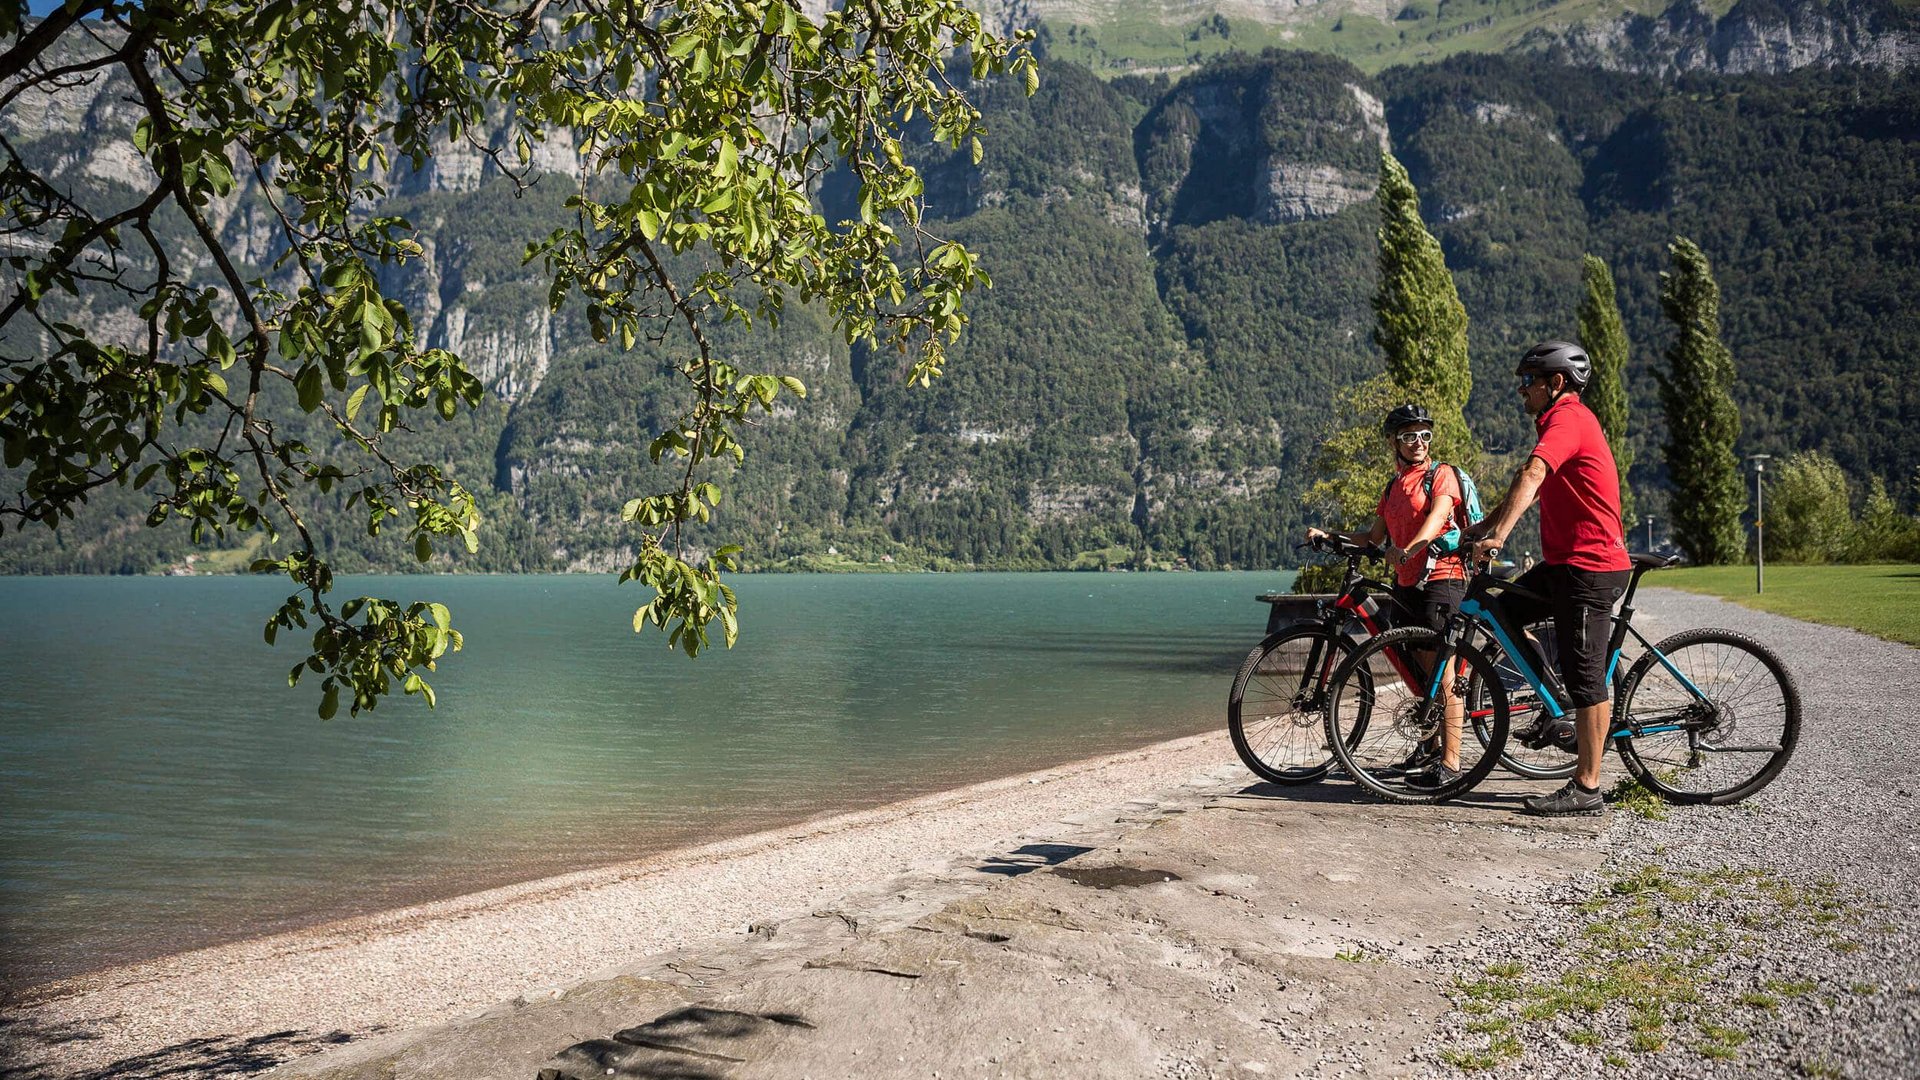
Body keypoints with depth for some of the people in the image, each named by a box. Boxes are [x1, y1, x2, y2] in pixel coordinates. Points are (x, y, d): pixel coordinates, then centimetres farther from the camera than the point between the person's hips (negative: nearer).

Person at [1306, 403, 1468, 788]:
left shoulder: (1441, 475, -3)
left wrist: (1406, 550, -38)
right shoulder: (1393, 487, 20)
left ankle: (1450, 763, -6)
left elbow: (1436, 517, -21)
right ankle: (1431, 745, 31)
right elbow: (1374, 536, 19)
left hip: (1440, 578, -8)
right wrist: (1328, 535, 7)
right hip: (1405, 584, 8)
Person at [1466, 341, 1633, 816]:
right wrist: (1480, 528, 15)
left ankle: (1586, 787, 0)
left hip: (1590, 567, -10)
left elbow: (1531, 477, -31)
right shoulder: (1562, 420, 19)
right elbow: (1530, 483, 22)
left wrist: (1498, 536, -42)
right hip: (1564, 562, 10)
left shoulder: (1569, 419, -15)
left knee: (1585, 675, -6)